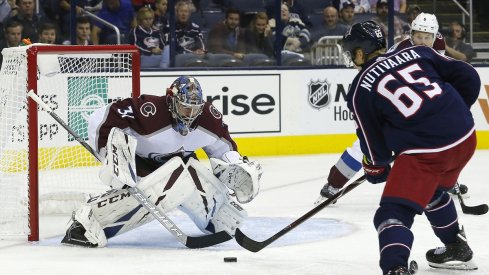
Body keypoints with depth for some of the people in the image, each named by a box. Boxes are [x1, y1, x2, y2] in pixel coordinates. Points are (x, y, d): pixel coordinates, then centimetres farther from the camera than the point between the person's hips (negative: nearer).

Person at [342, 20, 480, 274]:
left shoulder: (360, 91, 3)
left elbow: (374, 143, 8)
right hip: (466, 137, 6)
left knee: (394, 212, -3)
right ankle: (457, 249, 47)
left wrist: (376, 168, 29)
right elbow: (468, 78, 11)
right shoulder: (417, 53, 13)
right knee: (432, 191, 33)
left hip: (423, 150, -6)